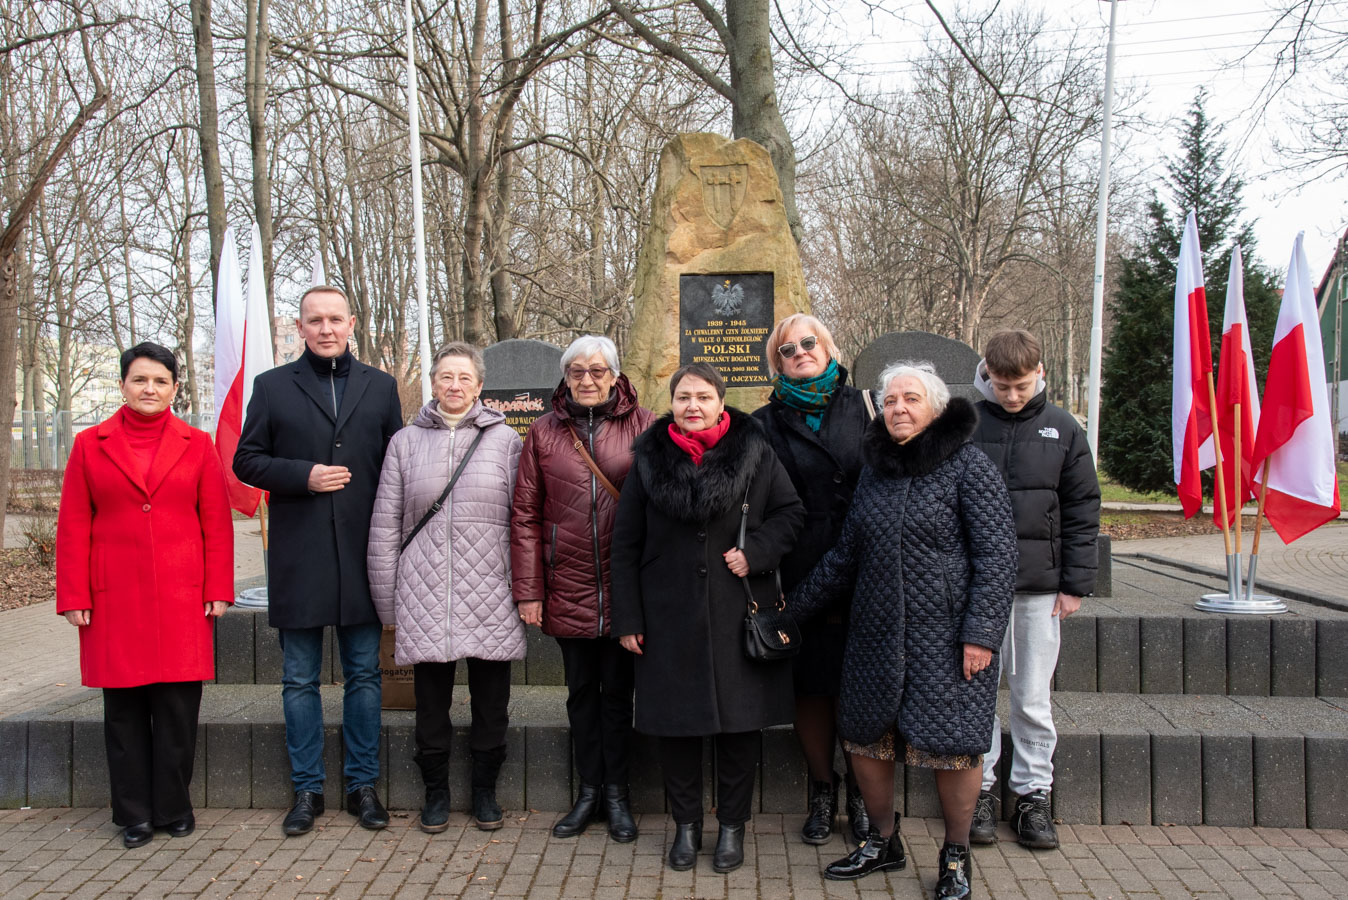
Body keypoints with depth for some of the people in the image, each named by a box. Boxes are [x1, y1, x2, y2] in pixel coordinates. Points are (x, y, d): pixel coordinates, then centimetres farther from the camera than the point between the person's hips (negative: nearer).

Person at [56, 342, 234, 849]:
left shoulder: (197, 445, 7)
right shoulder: (90, 445, 7)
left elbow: (217, 523, 5)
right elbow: (73, 527, 5)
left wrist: (218, 591, -1)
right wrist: (74, 597, 0)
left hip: (182, 599, 0)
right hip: (115, 600, 0)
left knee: (178, 709, 3)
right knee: (124, 711, 7)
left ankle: (174, 809, 18)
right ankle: (134, 815, 20)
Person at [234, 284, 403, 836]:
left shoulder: (380, 387, 10)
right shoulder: (272, 387, 7)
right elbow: (246, 460, 5)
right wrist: (303, 476, -12)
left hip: (363, 553, 1)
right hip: (298, 556, 0)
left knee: (364, 675, 8)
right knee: (299, 681, 8)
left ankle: (363, 785, 19)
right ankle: (307, 790, 20)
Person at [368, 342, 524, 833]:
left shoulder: (505, 439, 4)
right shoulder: (406, 441, 7)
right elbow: (385, 526, 7)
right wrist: (388, 604, 4)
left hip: (491, 592, 0)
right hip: (425, 594, 1)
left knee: (491, 701, 8)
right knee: (431, 700, 8)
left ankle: (485, 790, 26)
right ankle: (436, 792, 27)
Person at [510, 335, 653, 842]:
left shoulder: (641, 426, -3)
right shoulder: (544, 432, 4)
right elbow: (526, 515, 4)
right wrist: (528, 589, -1)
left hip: (623, 586, -2)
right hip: (568, 588, 2)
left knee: (617, 690, 9)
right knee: (581, 690, 14)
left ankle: (616, 794, 24)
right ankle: (589, 791, 27)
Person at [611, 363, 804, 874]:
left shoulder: (754, 452, 0)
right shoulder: (649, 459, 2)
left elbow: (791, 511, 7)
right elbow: (625, 544, 4)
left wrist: (756, 550, -11)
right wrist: (627, 618, 1)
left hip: (738, 615, 0)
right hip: (669, 616, 1)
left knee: (739, 720, 7)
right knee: (675, 720, 8)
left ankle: (732, 826, 25)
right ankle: (686, 824, 26)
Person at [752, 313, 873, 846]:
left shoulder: (862, 407, 8)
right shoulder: (766, 423, 8)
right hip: (801, 577, 0)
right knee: (811, 686, 7)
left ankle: (859, 792, 22)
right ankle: (822, 791, 24)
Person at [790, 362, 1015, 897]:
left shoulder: (968, 466, -6)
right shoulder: (876, 470, 11)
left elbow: (996, 553, -10)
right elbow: (846, 552, 16)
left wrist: (980, 632, -16)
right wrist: (794, 606, 17)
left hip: (945, 639, -5)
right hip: (877, 634, 6)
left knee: (950, 746, 1)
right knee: (864, 739, 10)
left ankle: (955, 857, 24)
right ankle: (883, 843, 32)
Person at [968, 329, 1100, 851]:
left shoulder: (1062, 430, 3)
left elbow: (1082, 510, 6)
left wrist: (1075, 583, 1)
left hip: (1039, 586, 1)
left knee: (1033, 697, 8)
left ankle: (1033, 794, 21)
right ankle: (980, 788, 20)